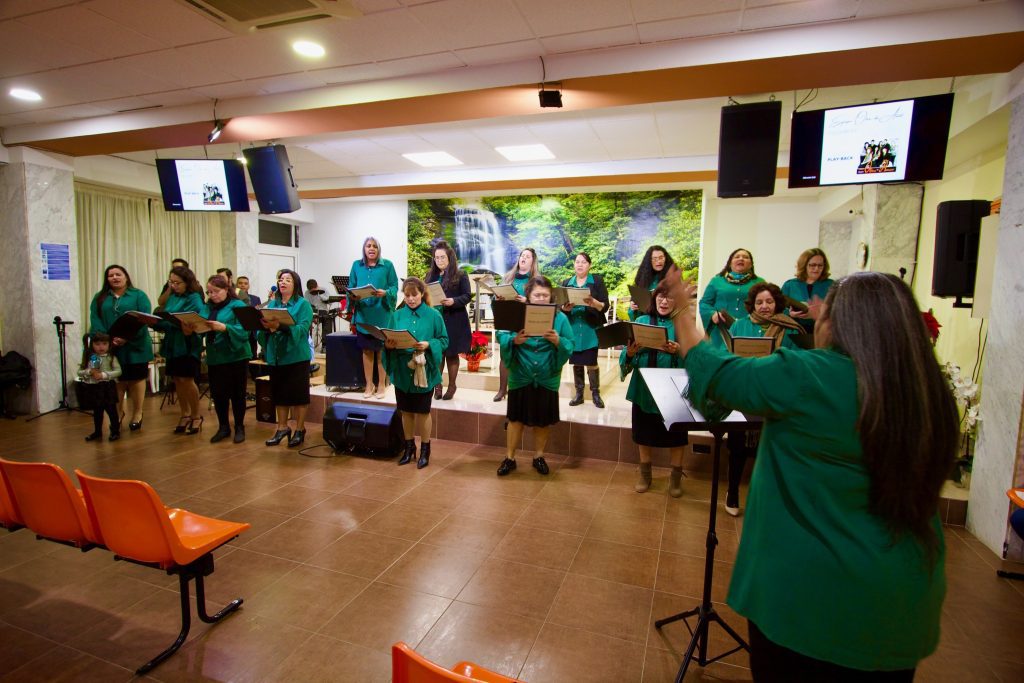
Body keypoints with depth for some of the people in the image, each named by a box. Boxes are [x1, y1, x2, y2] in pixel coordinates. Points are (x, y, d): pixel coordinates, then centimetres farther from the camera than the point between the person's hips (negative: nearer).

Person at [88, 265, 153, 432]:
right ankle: (118, 412, 23)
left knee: (136, 379, 4)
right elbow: (95, 320, 1)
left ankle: (137, 413, 15)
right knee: (116, 381, 8)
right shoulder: (99, 298, 12)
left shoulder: (138, 295, 2)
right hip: (109, 347, 3)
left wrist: (127, 337, -20)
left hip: (135, 346, -2)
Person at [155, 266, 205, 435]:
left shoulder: (194, 298, -8)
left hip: (188, 344, -7)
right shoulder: (172, 298, 13)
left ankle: (196, 416, 8)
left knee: (186, 379, -7)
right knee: (177, 380, 10)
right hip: (172, 344, 7)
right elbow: (165, 318, 11)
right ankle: (185, 414, 22)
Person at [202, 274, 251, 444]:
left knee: (237, 393, 4)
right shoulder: (208, 307, 10)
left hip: (236, 356, -5)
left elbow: (243, 331, -17)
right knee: (217, 393, 9)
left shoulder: (238, 305, -6)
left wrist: (224, 328, -32)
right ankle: (223, 427, 24)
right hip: (214, 357, 5)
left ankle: (239, 427, 17)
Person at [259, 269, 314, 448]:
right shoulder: (271, 304, 13)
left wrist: (280, 326, -30)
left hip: (296, 356, -5)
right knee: (279, 392, 12)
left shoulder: (303, 304, -4)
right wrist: (266, 326, -15)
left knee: (298, 393, 2)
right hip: (275, 356, 5)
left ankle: (300, 429, 13)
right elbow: (263, 326, 8)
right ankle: (282, 428, 25)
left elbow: (302, 328, -17)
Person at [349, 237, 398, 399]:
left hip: (382, 314, -2)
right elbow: (351, 287, 10)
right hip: (363, 314, 3)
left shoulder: (387, 265, 1)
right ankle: (369, 385, 19)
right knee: (366, 350, 8)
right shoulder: (357, 265, 9)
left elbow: (394, 287, -1)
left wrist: (385, 293, -20)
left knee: (381, 350, 3)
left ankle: (382, 385, 16)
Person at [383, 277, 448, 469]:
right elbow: (389, 341, 6)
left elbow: (444, 340, -4)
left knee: (422, 411, 6)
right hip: (402, 370, 3)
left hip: (424, 371, -3)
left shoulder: (434, 315, -4)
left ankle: (425, 449, 21)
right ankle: (409, 446, 29)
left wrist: (428, 345, -21)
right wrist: (388, 345, -16)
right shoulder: (397, 316, 4)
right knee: (406, 411, 12)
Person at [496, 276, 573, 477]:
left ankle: (539, 457, 31)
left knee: (543, 420, 12)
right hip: (520, 377, -1)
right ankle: (510, 458, 24)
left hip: (547, 378, 1)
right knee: (516, 418, 8)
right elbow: (502, 338, -7)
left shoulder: (560, 317, -3)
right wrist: (514, 340, -27)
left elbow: (569, 346, -5)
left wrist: (558, 341, -25)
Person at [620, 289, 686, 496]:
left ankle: (676, 477, 28)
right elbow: (629, 357, 1)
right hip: (643, 387, 3)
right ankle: (645, 474, 33)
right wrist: (629, 353, -21)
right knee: (644, 432, 14)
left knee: (674, 435, 8)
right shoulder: (642, 321, 4)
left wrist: (678, 352, -28)